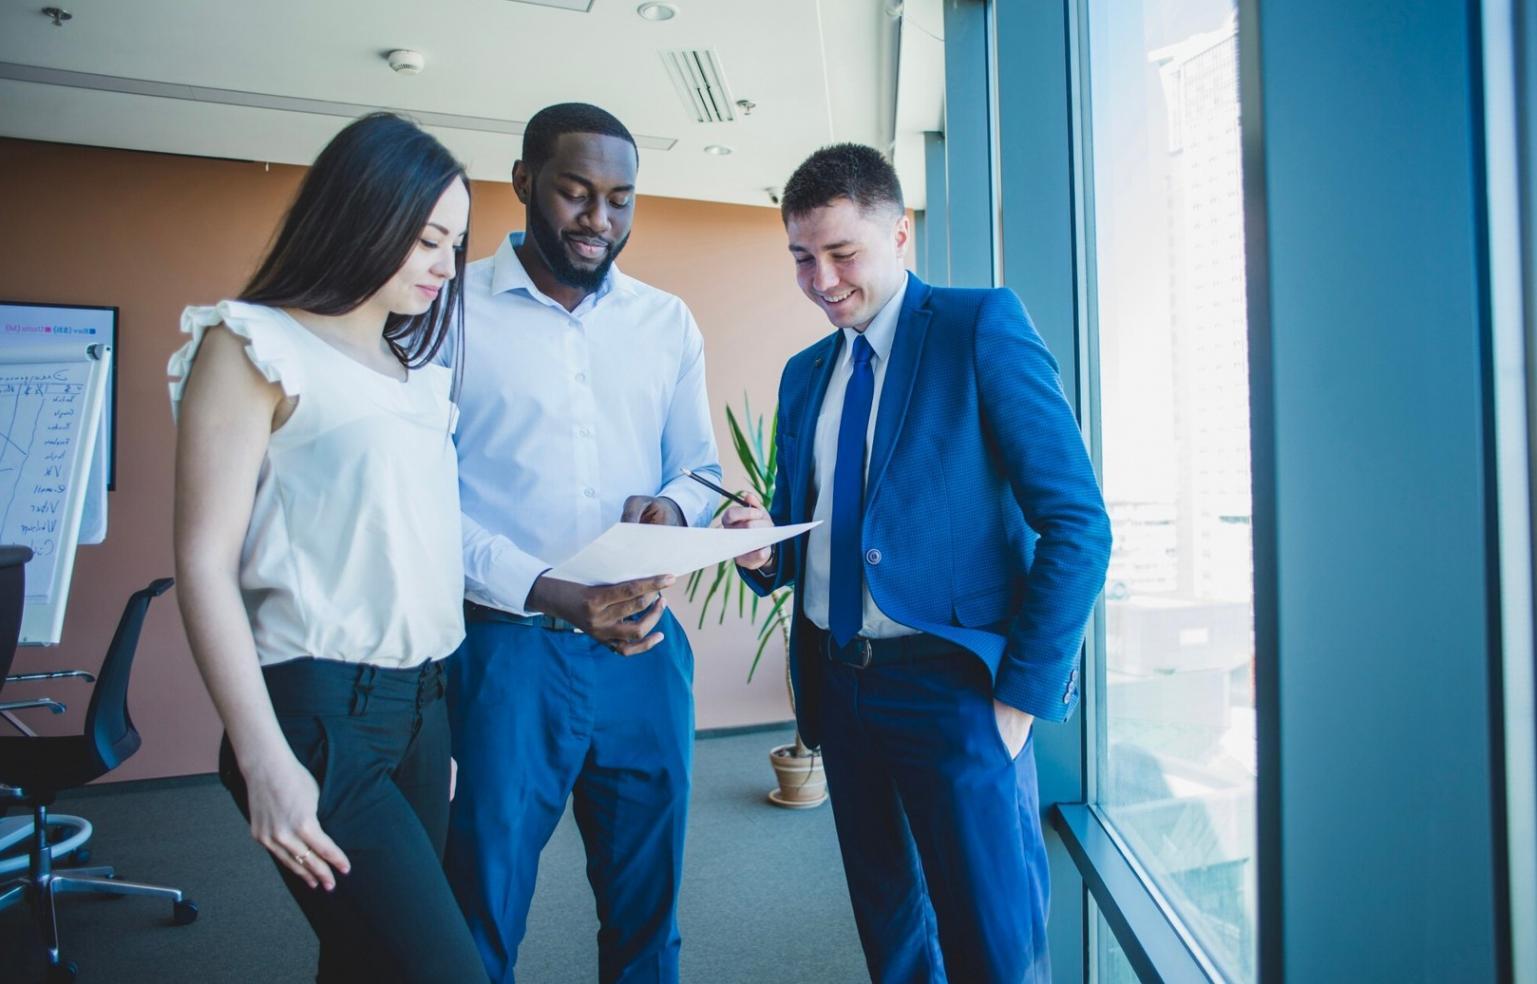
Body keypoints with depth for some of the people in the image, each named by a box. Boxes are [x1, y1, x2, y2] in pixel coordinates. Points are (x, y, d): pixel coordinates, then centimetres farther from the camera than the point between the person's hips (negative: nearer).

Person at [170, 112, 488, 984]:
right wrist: (264, 761, -14)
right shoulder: (254, 345, -4)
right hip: (321, 709, -7)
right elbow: (205, 562, -9)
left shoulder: (420, 369, 15)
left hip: (422, 705, 7)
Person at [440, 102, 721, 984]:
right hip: (508, 646, -3)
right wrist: (551, 594, -21)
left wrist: (672, 505, -10)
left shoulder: (668, 323, 9)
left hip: (645, 647, 4)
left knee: (646, 909, 15)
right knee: (483, 909, 9)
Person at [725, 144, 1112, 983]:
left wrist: (1020, 695, -14)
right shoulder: (803, 375, 13)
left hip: (953, 685, -6)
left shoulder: (982, 326, -6)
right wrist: (765, 552, -5)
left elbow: (1077, 525, -11)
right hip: (837, 685, 6)